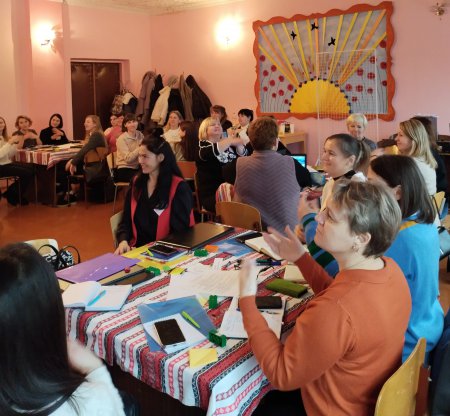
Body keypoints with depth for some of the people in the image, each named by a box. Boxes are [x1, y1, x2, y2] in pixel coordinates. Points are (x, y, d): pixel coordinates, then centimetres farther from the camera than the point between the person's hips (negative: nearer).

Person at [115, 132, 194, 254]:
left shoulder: (179, 187, -7)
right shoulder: (136, 182, 10)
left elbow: (181, 229, -9)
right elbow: (126, 219, 11)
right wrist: (123, 241, -8)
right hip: (137, 248, 5)